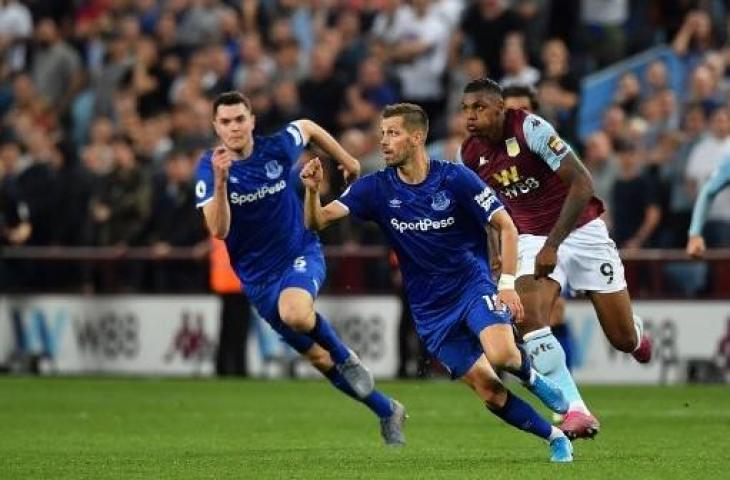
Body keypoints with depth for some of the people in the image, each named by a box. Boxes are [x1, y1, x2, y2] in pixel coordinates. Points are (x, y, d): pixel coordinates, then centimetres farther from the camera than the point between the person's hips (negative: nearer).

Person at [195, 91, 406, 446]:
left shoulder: (277, 147, -12)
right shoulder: (209, 169, -14)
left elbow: (308, 127, 12)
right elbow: (218, 230, -27)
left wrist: (346, 160, 22)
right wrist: (220, 181, -41)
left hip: (301, 253, -2)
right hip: (258, 276, 2)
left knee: (294, 312, -36)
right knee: (318, 358, 8)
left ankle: (347, 359, -7)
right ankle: (388, 412, 26)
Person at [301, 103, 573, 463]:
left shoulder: (455, 178, -10)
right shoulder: (377, 188, -3)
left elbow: (505, 226, -6)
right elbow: (317, 221, -10)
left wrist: (507, 283, -15)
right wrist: (312, 190, -31)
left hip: (473, 286, -3)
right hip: (429, 309, 3)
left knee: (501, 355, -30)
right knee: (487, 389, -5)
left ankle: (530, 376, 6)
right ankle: (554, 437, 15)